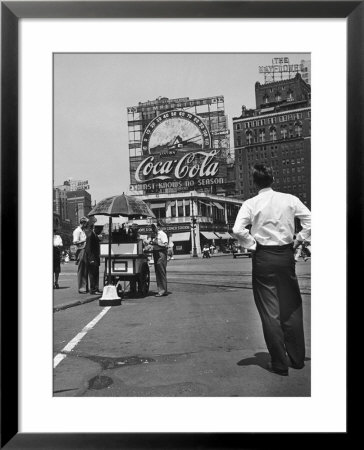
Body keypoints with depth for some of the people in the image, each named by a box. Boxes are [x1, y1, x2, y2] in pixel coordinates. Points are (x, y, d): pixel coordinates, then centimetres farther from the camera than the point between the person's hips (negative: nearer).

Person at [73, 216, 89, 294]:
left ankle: (85, 287, 17)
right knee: (81, 271, -5)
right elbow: (75, 242, -16)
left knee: (85, 271, 11)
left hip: (85, 251, 9)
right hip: (81, 251, -9)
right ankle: (81, 288, -1)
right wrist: (85, 240, -18)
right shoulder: (77, 231, -8)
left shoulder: (83, 231, 20)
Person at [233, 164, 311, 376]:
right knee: (292, 308, 16)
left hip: (263, 257, -2)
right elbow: (310, 221, -5)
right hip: (286, 255, 2)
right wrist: (298, 240, 6)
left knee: (270, 311, 6)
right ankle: (297, 358, 26)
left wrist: (252, 245, -4)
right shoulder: (290, 199, -1)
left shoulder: (251, 204, -6)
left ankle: (280, 363, 12)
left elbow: (238, 229, -18)